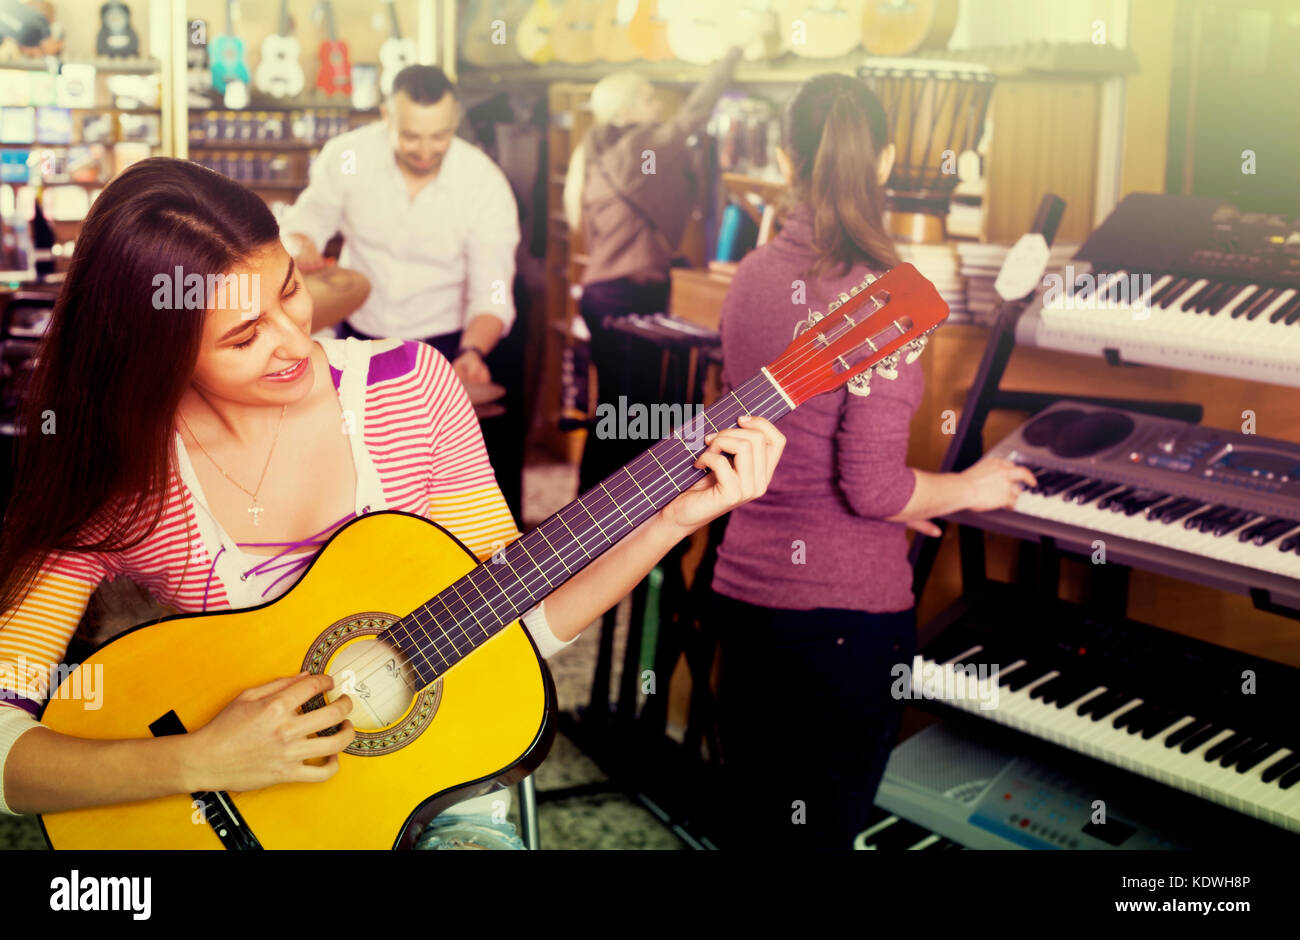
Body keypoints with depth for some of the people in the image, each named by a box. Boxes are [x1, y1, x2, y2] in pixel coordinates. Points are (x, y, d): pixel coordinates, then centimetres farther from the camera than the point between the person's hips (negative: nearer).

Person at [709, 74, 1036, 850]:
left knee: (748, 816, 19)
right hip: (847, 609, -6)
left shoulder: (752, 277, 3)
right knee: (822, 823, 8)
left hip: (744, 588, 6)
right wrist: (970, 490, 0)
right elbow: (872, 486, -19)